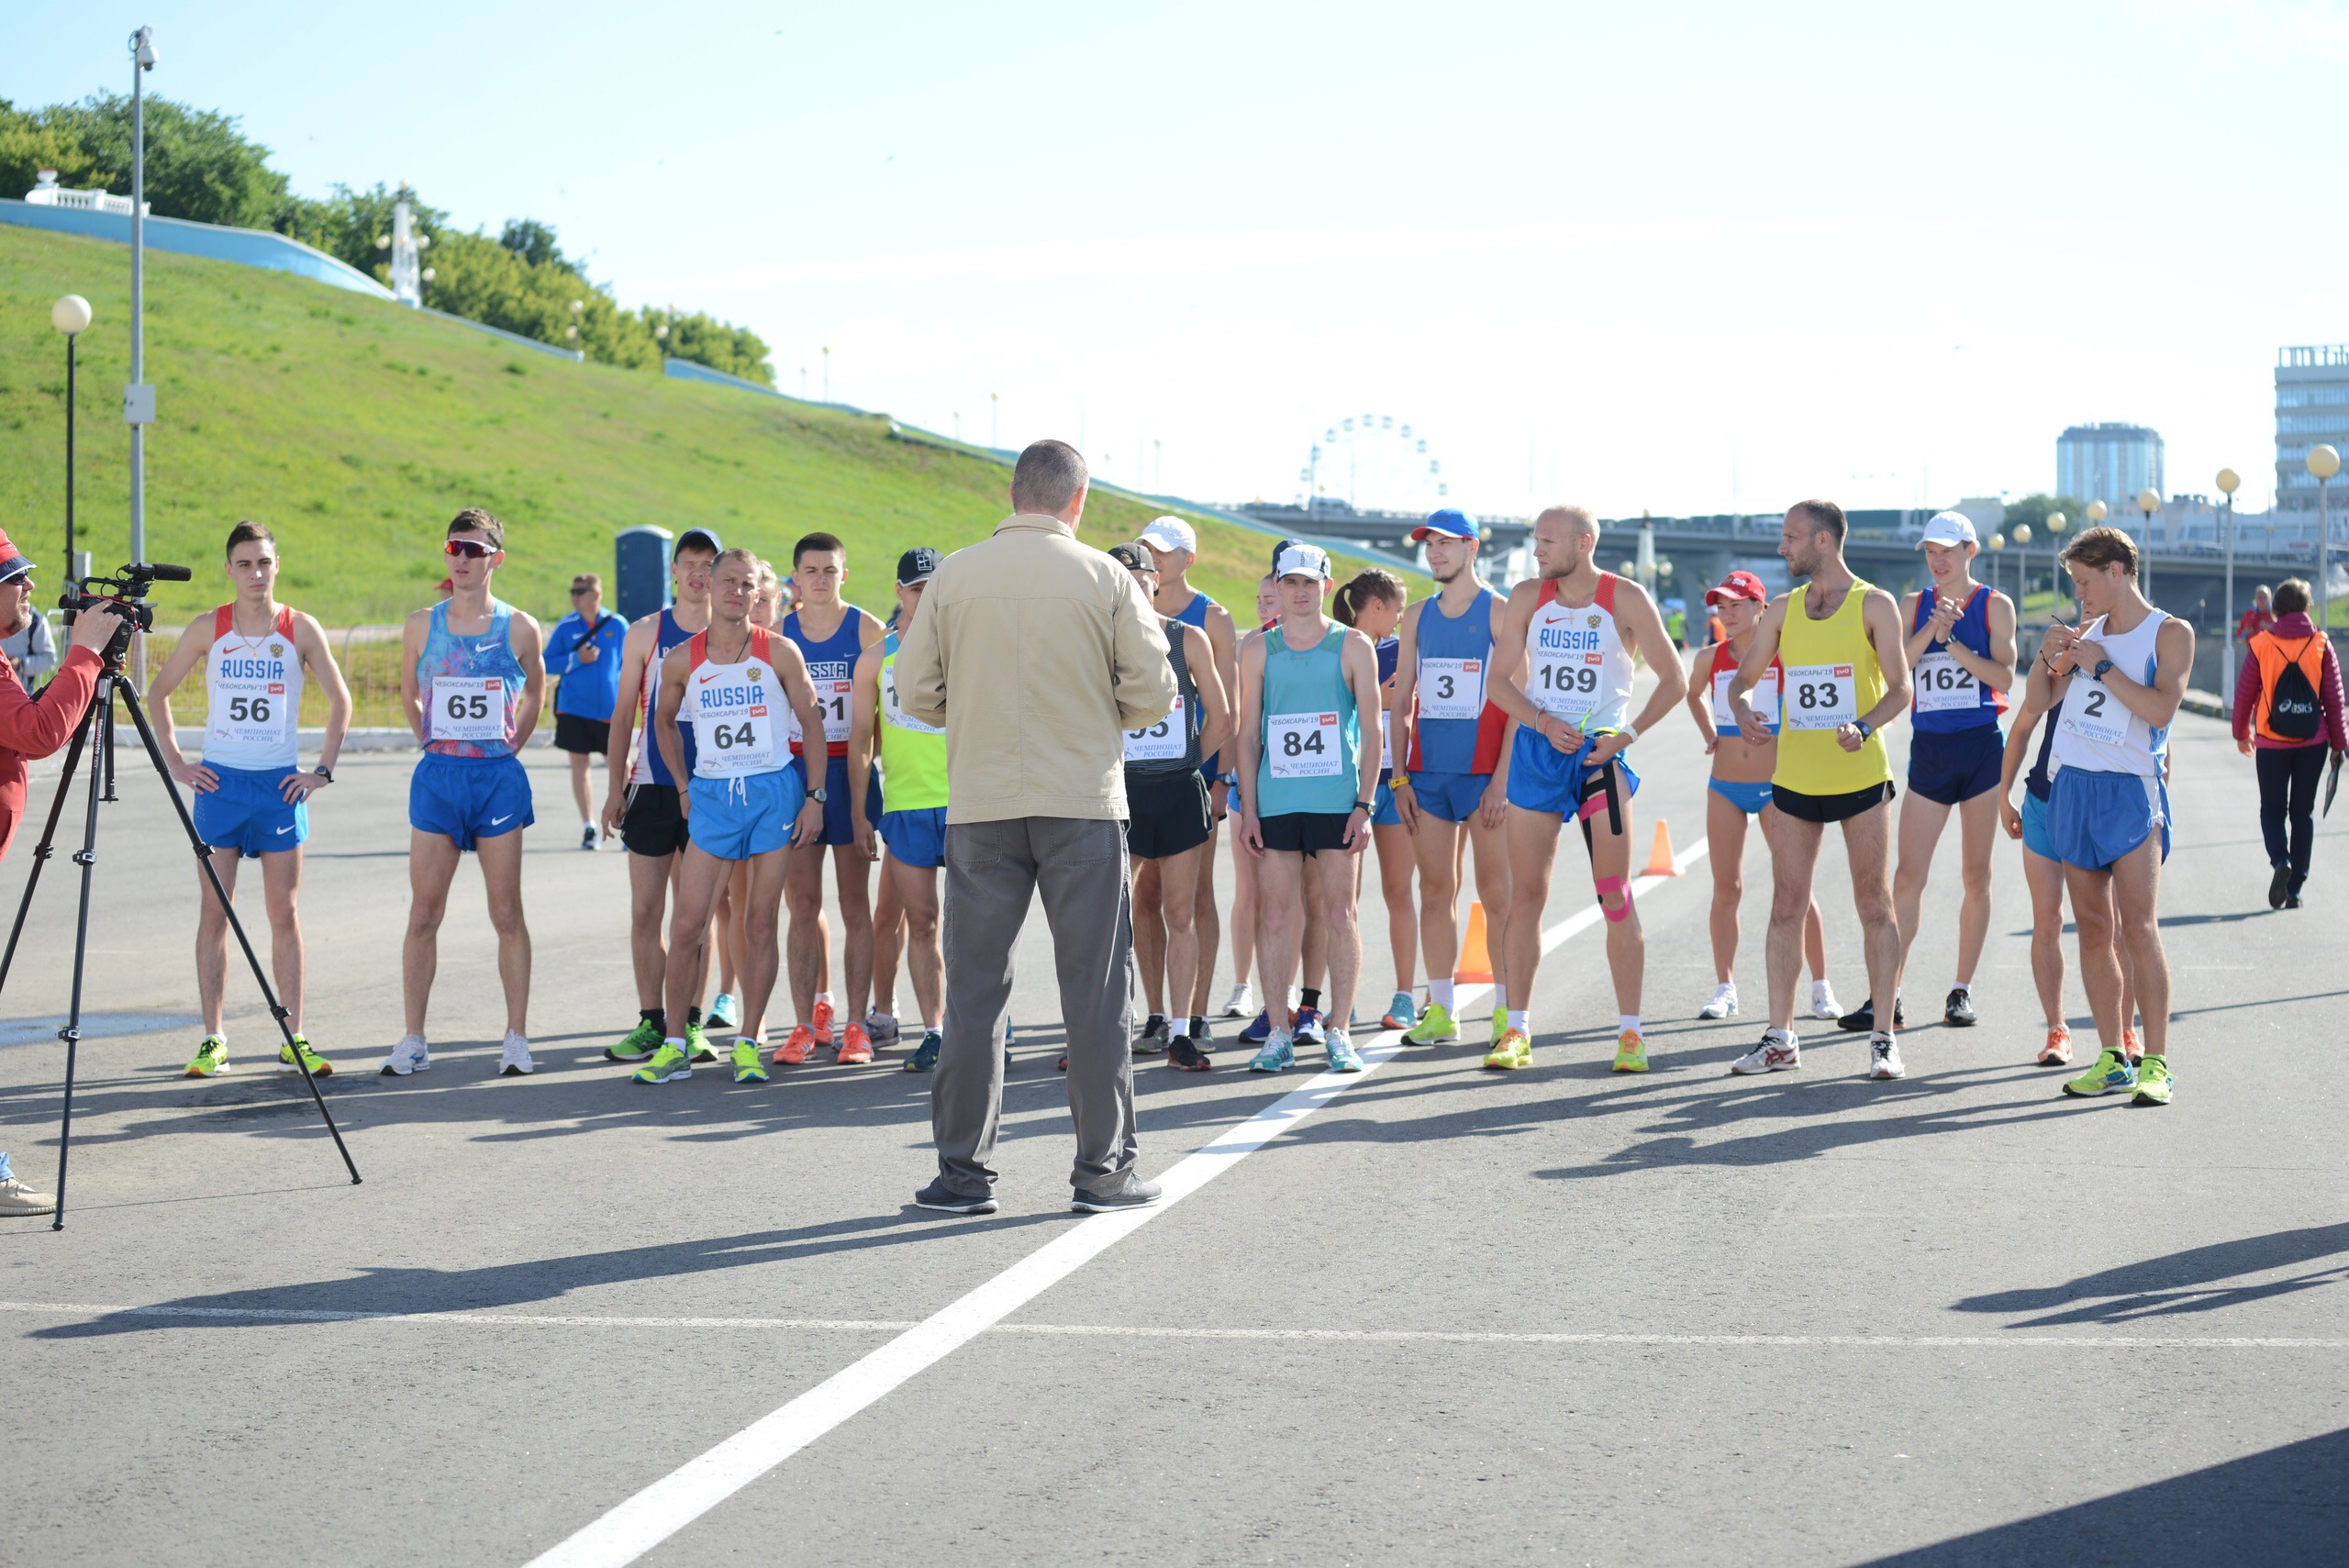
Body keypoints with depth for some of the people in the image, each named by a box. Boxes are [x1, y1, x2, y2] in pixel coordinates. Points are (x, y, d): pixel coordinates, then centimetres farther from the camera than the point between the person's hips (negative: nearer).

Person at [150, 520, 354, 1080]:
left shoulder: (301, 629, -1)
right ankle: (213, 1038, 4)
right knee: (214, 913, 0)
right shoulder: (207, 628, 1)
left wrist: (323, 770, -1)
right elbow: (158, 691, 10)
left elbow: (340, 701, 6)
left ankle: (293, 1038, 6)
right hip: (220, 782, 0)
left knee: (284, 913, 2)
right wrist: (175, 762, 2)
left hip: (281, 785, 0)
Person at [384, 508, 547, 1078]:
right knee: (424, 913, 0)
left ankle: (517, 1038, 8)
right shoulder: (421, 626, 3)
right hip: (437, 776, 1)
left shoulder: (520, 628, -1)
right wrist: (435, 745, 9)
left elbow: (535, 694, 16)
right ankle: (413, 1039, 6)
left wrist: (510, 746, 9)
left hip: (499, 778, -1)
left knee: (507, 914, 2)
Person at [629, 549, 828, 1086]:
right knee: (687, 925, -4)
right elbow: (664, 720, 18)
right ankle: (674, 1046, 7)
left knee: (760, 925, 2)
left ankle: (748, 1043, 11)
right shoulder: (681, 659, 1)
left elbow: (812, 724, 3)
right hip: (712, 796, 1)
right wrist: (684, 786, 12)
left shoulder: (779, 653, -2)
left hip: (774, 790, -1)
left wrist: (815, 797, -2)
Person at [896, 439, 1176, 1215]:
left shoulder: (953, 577, 0)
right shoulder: (1105, 578, -2)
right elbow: (1154, 696, -3)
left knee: (973, 990, 7)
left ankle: (963, 1170, 10)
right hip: (1083, 802, -1)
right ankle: (1104, 1169, 7)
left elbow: (915, 692, 1)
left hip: (980, 807, 1)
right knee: (1096, 990, 5)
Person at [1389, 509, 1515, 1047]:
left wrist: (1502, 778, -13)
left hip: (1485, 774, -5)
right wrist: (1400, 778, 6)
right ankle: (1440, 1010, 11)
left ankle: (1507, 1011, 3)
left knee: (1496, 894, -3)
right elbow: (1402, 704, 15)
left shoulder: (1500, 613, -2)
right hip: (1427, 774, 5)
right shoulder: (1416, 617, 13)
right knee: (1436, 890, 6)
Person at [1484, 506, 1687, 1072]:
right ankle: (1517, 1030, 9)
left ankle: (1630, 1032, 2)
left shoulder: (1626, 599, -5)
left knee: (1615, 897, -4)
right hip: (1536, 748, 3)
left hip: (1600, 752, -2)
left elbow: (1674, 679, 0)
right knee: (1526, 894, 3)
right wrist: (1543, 722, -12)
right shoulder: (1528, 596, 3)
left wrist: (1629, 734, -11)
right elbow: (1499, 680, 4)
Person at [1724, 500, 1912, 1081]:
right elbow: (1743, 679, 13)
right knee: (1786, 908, 4)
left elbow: (1900, 689, -6)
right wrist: (1743, 712, -10)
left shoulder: (1874, 606, -3)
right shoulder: (1783, 610, 9)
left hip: (1861, 777, -4)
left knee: (1875, 907, 1)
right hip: (1794, 778, 4)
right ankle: (1780, 1038, 10)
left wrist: (1863, 727, -25)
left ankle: (1884, 1038, 6)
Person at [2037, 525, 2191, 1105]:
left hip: (2129, 793, -6)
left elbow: (2160, 708, -15)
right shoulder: (2088, 632, 15)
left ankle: (2155, 1064, -11)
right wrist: (2048, 656, 2)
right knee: (2094, 930, 6)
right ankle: (2112, 1061, 11)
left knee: (2139, 930, -12)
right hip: (2072, 788, 6)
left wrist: (2100, 665, -12)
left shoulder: (2170, 633, -2)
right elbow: (2041, 701, 20)